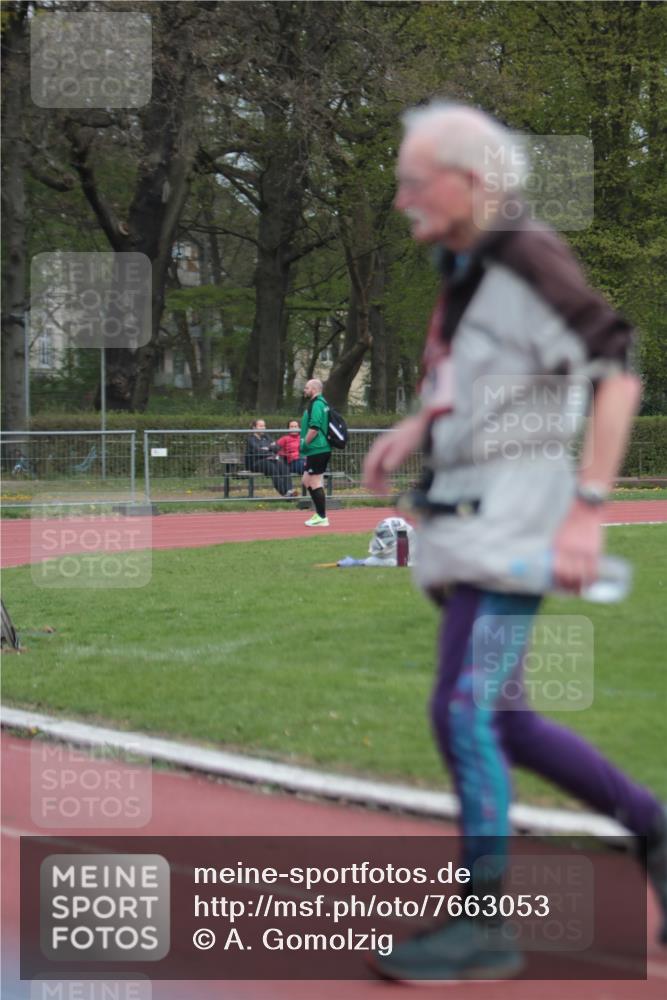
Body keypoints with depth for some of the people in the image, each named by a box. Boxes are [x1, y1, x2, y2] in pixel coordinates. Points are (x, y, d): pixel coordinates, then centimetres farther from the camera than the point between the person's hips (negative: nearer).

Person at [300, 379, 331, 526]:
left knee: (315, 483, -5)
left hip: (316, 451, -10)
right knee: (307, 481, 18)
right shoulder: (322, 403, 16)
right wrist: (305, 445, 20)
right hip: (320, 450, 10)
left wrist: (304, 444, -15)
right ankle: (319, 513, 20)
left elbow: (314, 428, -23)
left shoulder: (316, 404, -15)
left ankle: (322, 518, -1)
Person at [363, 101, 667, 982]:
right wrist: (412, 430, 13)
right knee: (498, 721, 11)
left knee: (464, 714, -11)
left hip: (513, 516, -9)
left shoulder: (529, 255, -14)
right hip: (466, 514, 9)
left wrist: (587, 511, -25)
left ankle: (483, 926, -3)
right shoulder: (469, 262, 13)